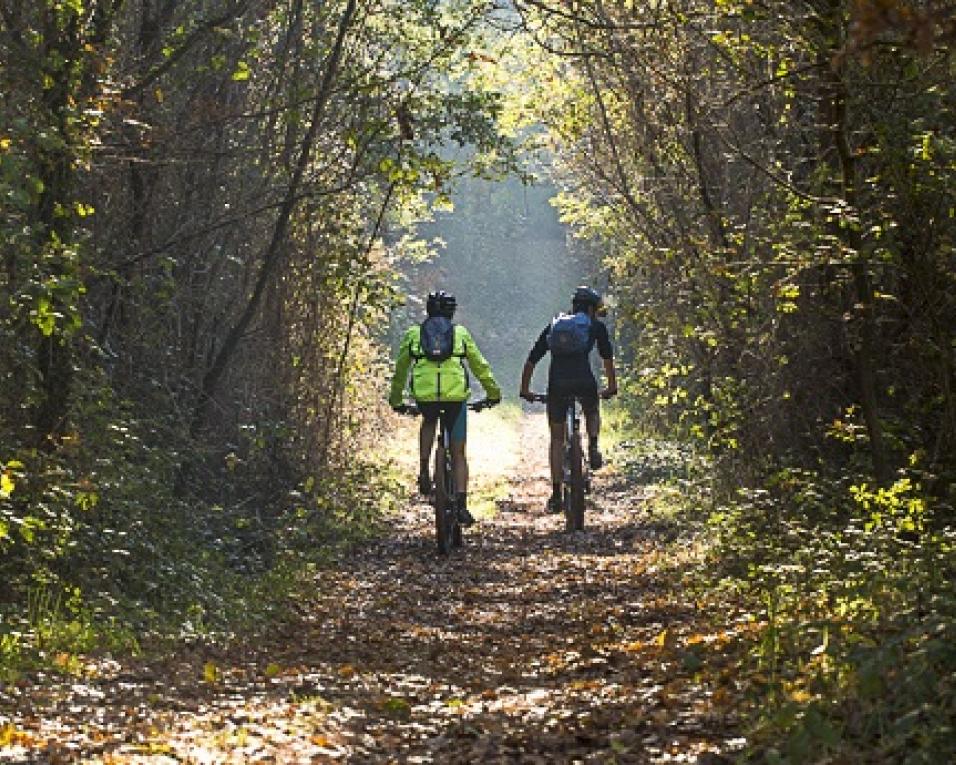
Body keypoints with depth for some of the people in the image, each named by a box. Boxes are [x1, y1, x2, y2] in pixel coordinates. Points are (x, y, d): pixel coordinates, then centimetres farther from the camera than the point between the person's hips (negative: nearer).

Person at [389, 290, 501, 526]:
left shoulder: (413, 333, 18)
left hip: (424, 395, 1)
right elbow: (480, 366, 21)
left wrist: (396, 399, 40)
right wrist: (493, 392, 34)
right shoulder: (461, 333, 17)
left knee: (429, 422, 36)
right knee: (458, 454, 10)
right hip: (456, 395, -1)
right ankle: (461, 505, -1)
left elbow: (400, 369, 27)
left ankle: (424, 471, 18)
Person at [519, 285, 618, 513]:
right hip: (585, 383, -1)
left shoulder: (553, 326, 24)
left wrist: (525, 389, 32)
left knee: (557, 439, 14)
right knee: (592, 412, 34)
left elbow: (531, 360, 24)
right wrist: (612, 386, 30)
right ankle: (593, 448, 7)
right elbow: (608, 358, 18)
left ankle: (556, 495, 10)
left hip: (557, 385, 2)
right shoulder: (596, 326, 17)